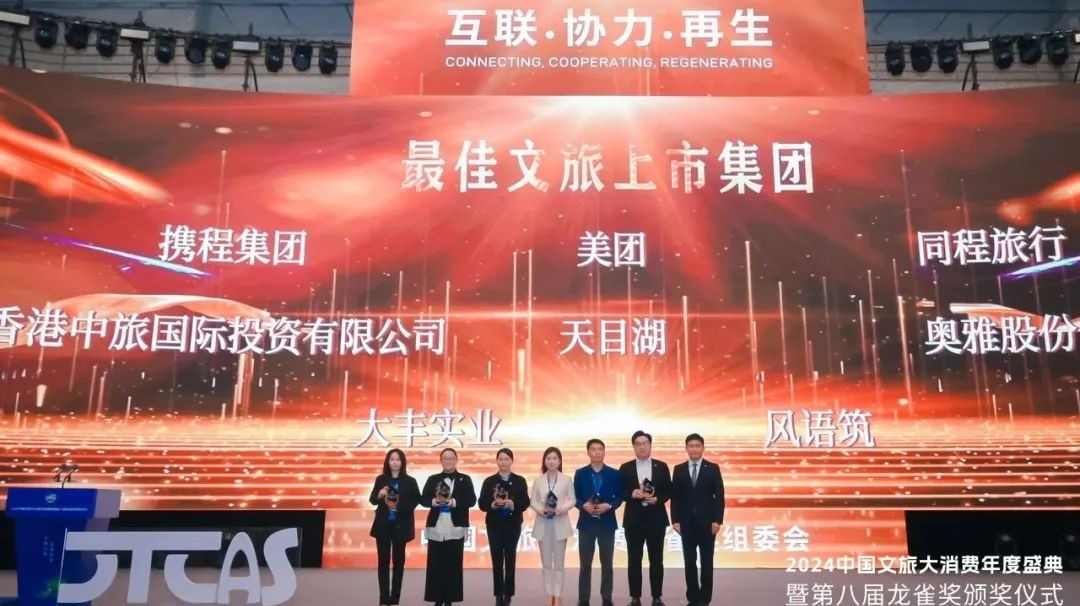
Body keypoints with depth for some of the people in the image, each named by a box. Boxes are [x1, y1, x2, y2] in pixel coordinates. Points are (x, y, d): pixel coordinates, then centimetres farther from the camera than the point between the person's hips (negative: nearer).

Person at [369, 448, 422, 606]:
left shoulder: (410, 481, -2)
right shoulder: (380, 479, 3)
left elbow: (416, 501, -3)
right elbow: (372, 500, 5)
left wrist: (400, 505, -17)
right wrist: (379, 495, -16)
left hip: (400, 526, -1)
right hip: (383, 525, 1)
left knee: (398, 561, 4)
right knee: (383, 561, 4)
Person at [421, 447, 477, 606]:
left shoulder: (465, 479, 6)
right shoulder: (432, 479, 11)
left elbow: (471, 500, -5)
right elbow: (423, 499, 4)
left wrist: (453, 502, -18)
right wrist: (435, 501, -16)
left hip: (455, 529, -1)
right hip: (436, 528, 1)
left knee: (453, 565, 3)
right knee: (435, 565, 3)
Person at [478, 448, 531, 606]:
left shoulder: (520, 481, 3)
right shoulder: (489, 481, 3)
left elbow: (525, 503, -2)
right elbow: (482, 504, -1)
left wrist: (513, 504, -20)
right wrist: (493, 504, -20)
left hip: (513, 525, 0)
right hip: (494, 525, 0)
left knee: (510, 559, 2)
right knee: (497, 560, 3)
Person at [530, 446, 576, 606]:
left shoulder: (567, 479, 0)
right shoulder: (538, 480, 4)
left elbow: (572, 500, 1)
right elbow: (533, 501, 4)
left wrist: (562, 508, -16)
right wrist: (541, 509, -15)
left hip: (560, 523, -2)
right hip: (543, 523, 2)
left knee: (559, 561, 3)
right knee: (546, 562, 8)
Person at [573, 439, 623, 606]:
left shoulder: (614, 473, 3)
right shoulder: (580, 473, 4)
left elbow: (619, 497, 2)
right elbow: (575, 497, 2)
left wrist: (609, 506, -15)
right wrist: (584, 505, -16)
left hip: (607, 523, 0)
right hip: (586, 523, 0)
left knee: (607, 564, 6)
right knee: (585, 564, 5)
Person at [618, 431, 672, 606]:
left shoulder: (662, 467, 4)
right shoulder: (625, 468, 3)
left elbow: (669, 492, 4)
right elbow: (619, 493, 2)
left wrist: (657, 499, -14)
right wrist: (632, 494, -16)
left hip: (656, 519, 0)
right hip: (633, 520, 0)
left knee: (656, 560, 5)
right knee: (634, 560, 4)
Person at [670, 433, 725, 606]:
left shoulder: (713, 468, 2)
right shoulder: (678, 469, 6)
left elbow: (719, 496, -1)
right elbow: (674, 497, 4)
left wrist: (717, 520, -9)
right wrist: (675, 520, -3)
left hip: (707, 522, -1)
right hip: (686, 522, 1)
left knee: (706, 561, 3)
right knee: (689, 561, 5)